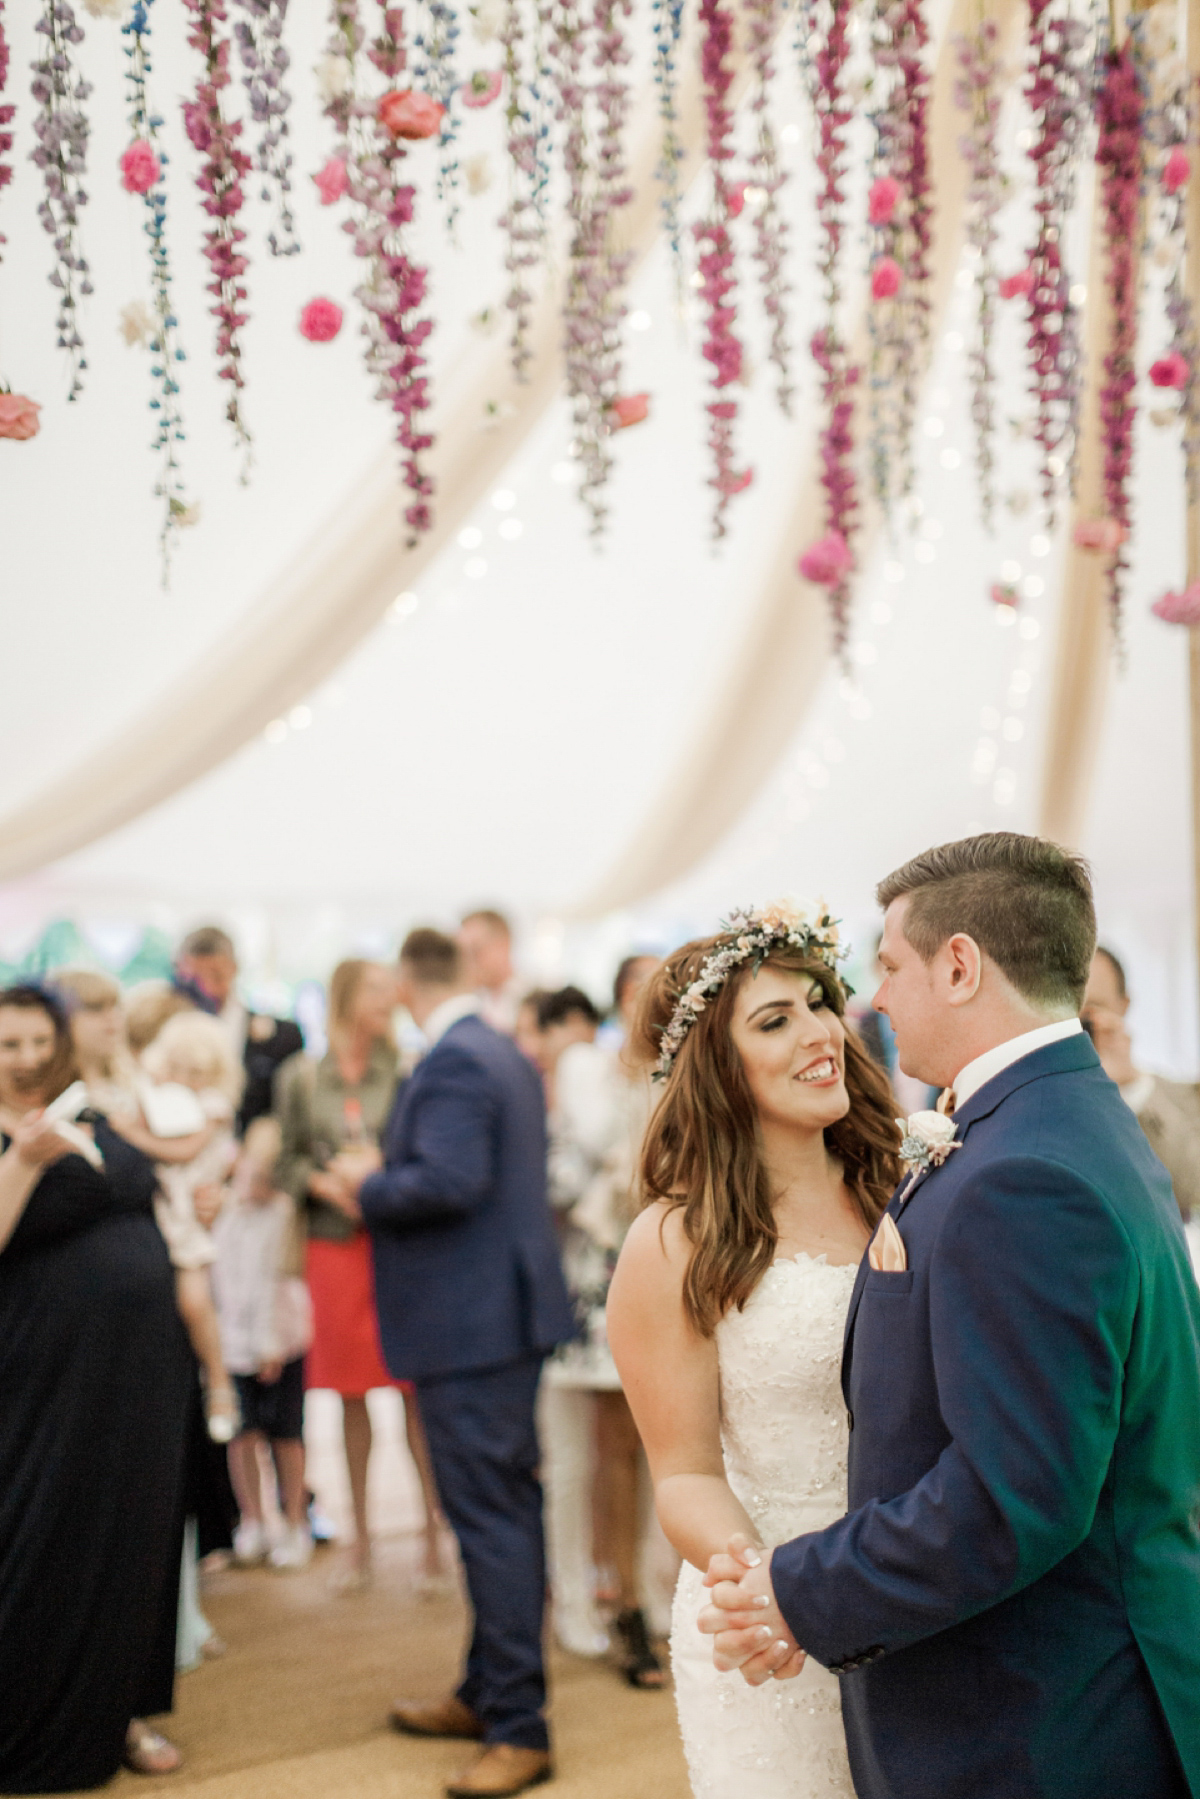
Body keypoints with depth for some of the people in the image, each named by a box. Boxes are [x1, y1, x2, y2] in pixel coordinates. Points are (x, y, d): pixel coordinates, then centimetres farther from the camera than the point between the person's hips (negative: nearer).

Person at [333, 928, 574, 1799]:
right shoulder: (507, 1054, 13)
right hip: (508, 1310, 10)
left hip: (471, 1323, -10)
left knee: (491, 1517, -6)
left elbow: (449, 1181, -27)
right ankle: (489, 1694, 28)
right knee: (505, 1507, 16)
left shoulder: (452, 1062, -18)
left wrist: (372, 1181, -10)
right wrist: (390, 1171, 22)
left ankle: (519, 1728, 0)